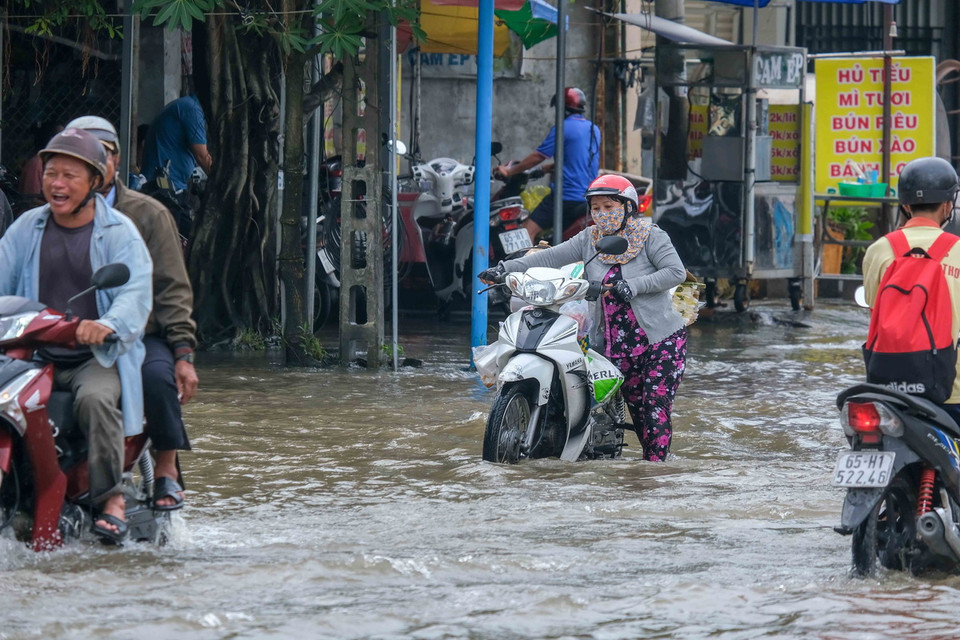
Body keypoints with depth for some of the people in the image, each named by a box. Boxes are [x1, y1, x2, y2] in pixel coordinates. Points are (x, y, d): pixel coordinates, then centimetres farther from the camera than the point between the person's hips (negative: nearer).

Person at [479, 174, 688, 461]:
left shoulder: (650, 236, -2)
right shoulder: (589, 239, 10)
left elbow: (676, 272, -12)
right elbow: (551, 257, 1)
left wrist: (633, 286, -21)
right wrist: (506, 268, -11)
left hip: (662, 340, -4)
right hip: (618, 346, 4)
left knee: (656, 412, -11)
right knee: (637, 410, 3)